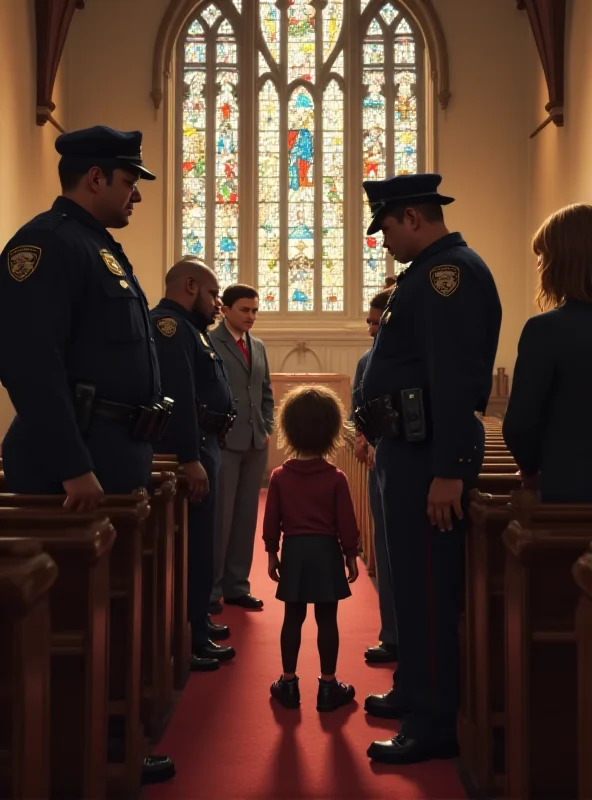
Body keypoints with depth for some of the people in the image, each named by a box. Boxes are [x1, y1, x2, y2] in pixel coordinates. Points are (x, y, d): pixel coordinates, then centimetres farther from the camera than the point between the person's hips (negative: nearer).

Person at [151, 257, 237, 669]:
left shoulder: (188, 327, 21)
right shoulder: (168, 323, -15)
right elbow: (177, 398, -26)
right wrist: (191, 460, -28)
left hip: (200, 446, 11)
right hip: (188, 450, -11)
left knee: (198, 543, 18)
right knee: (192, 546, -6)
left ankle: (196, 623, 30)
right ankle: (188, 642, 2)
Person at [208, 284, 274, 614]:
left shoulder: (259, 347, 15)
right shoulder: (208, 343, -6)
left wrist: (267, 428, 8)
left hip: (256, 443, 6)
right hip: (223, 442, -6)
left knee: (246, 517, 9)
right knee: (220, 517, -1)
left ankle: (236, 586, 19)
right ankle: (210, 589, 10)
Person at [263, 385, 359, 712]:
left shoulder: (279, 476, -3)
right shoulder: (336, 478, -8)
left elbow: (271, 521, 1)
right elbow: (346, 523, -5)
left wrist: (272, 553, 12)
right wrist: (351, 556, 6)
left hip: (293, 551, 2)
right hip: (326, 551, -2)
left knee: (292, 618, 10)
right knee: (327, 620, 5)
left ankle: (288, 683, 17)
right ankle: (328, 686, 12)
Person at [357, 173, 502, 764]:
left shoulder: (448, 270, -14)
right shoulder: (433, 271, 19)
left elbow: (455, 379, -23)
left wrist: (448, 471, -27)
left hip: (428, 453, -11)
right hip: (412, 447, 11)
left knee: (428, 587, -4)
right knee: (414, 581, 19)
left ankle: (434, 725, 6)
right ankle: (414, 693, 33)